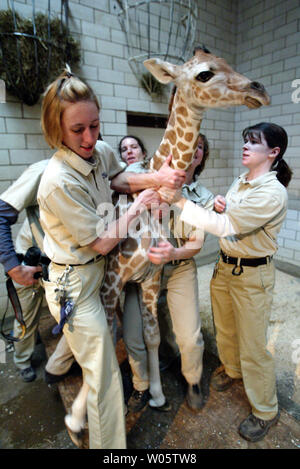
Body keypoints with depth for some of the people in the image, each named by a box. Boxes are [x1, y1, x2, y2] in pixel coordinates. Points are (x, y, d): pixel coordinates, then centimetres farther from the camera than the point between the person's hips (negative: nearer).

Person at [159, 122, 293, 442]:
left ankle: (265, 410, 33)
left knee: (252, 345, 7)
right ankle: (231, 369, 54)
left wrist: (180, 201, -29)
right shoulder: (240, 182, 4)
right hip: (225, 265, 7)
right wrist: (219, 207, -8)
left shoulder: (273, 193, -22)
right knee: (224, 328, 24)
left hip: (252, 274, -7)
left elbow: (227, 226, -29)